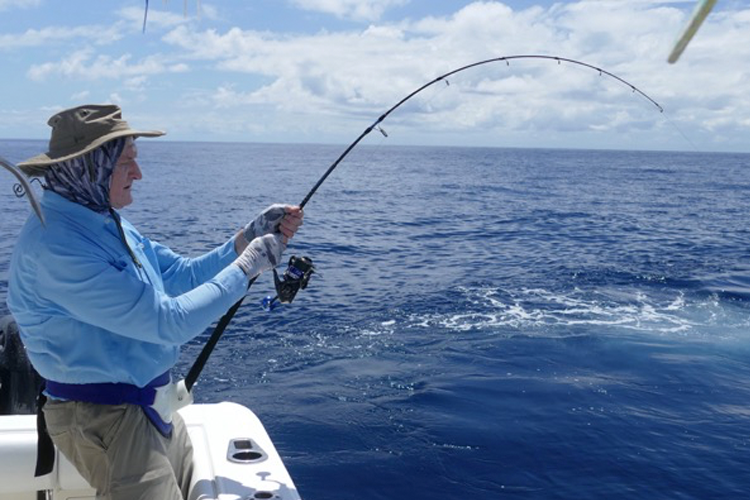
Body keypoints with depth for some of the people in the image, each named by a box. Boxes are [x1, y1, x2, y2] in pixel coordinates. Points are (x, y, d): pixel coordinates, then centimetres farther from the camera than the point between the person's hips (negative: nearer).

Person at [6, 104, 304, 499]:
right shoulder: (56, 244, -25)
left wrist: (252, 234, -1)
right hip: (103, 418, -9)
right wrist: (249, 265, -18)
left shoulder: (105, 221, 6)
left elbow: (183, 275, 10)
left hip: (151, 405, 9)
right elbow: (169, 322, -27)